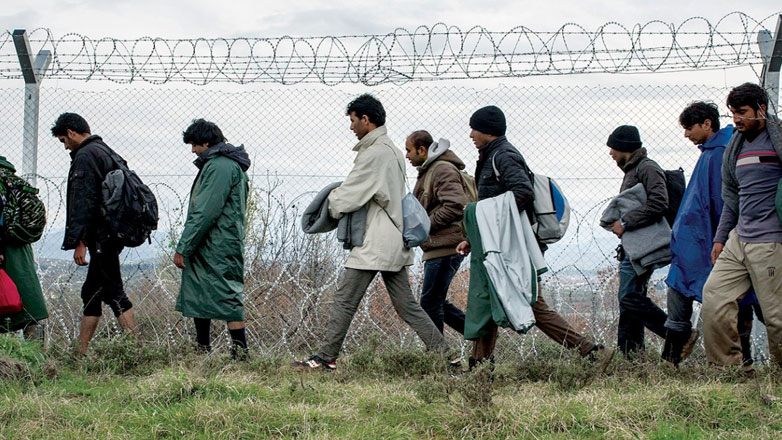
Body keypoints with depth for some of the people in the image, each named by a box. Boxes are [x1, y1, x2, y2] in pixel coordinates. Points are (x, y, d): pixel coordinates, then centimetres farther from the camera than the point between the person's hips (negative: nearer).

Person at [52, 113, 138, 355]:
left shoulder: (85, 156, -11)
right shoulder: (106, 152, 20)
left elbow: (84, 202, -19)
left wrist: (79, 241, -19)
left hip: (100, 238, -10)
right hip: (113, 234, 10)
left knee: (114, 293, -9)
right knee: (91, 292, 13)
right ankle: (81, 353, 17)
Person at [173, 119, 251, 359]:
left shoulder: (218, 167, -15)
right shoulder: (230, 165, 19)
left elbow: (204, 213, -21)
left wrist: (183, 248, -18)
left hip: (218, 252, -11)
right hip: (205, 250, 11)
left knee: (227, 297, -9)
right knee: (197, 297, 14)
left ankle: (240, 351, -8)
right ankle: (202, 349, 20)